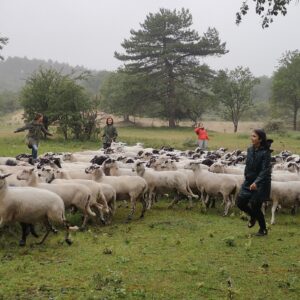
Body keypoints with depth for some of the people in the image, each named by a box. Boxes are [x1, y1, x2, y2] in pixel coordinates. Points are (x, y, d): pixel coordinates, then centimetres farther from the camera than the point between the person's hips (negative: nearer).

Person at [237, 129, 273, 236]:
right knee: (240, 203, 4)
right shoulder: (250, 150, 2)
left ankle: (263, 230, 22)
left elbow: (265, 170, -23)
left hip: (261, 183, -6)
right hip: (249, 181, 6)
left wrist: (256, 182, -34)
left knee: (255, 206, -1)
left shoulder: (265, 153, -18)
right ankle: (253, 216, 35)